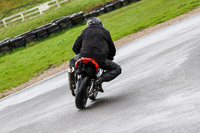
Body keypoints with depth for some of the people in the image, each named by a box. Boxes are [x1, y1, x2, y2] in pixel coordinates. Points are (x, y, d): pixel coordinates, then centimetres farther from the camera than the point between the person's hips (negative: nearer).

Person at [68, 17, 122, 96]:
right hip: (100, 59, -3)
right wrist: (109, 58, 38)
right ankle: (100, 80, -9)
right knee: (117, 69, 16)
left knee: (72, 61, 35)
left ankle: (72, 84, 17)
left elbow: (75, 47, 19)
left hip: (84, 57, 3)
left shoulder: (85, 32, 20)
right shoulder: (105, 32, 16)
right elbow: (112, 49, 18)